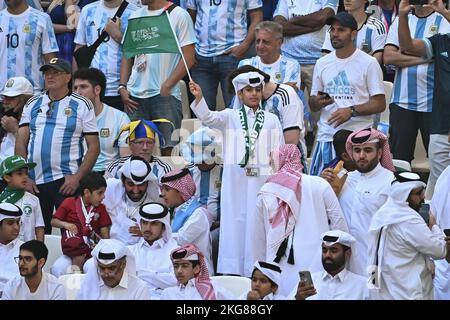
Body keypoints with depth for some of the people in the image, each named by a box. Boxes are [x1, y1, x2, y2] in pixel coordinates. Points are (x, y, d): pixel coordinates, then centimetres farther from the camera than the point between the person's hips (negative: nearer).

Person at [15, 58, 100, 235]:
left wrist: (77, 178, -11)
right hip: (34, 181, 4)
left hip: (65, 180, -4)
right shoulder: (33, 104, 13)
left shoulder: (82, 105, 3)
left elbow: (93, 146, -1)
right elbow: (21, 142, 9)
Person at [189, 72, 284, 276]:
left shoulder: (271, 120, 11)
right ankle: (232, 272, 1)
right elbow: (208, 118, -9)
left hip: (262, 180, 1)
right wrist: (199, 98, -27)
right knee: (234, 220, -1)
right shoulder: (230, 117, 8)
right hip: (235, 179, -1)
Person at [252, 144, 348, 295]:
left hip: (279, 272, 2)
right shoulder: (319, 185, 1)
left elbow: (258, 237, 15)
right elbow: (339, 223, 1)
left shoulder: (265, 192, 9)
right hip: (314, 267, -2)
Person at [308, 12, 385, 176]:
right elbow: (312, 105, 18)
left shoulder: (368, 63, 1)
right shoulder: (322, 63, 16)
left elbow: (379, 104, -3)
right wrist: (318, 102, -6)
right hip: (326, 136, 4)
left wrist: (352, 111, -16)